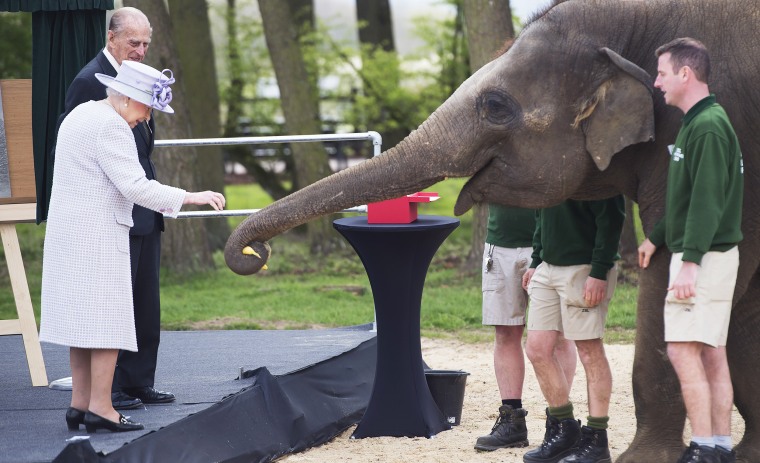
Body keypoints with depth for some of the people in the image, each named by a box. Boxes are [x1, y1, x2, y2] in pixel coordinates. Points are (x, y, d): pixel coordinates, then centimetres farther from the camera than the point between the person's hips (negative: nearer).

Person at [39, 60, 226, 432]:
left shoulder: (81, 115, 15)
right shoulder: (109, 126, -16)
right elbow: (135, 186, -22)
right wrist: (190, 197, -20)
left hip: (70, 234, 10)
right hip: (98, 235, -10)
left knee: (82, 318, 11)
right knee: (108, 319, -7)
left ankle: (80, 404, 12)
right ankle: (100, 408, -8)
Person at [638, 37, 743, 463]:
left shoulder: (708, 127, -16)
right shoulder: (695, 123, 15)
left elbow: (707, 201, -23)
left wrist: (690, 262, -26)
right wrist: (657, 237, 28)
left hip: (705, 256, -10)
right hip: (706, 256, 10)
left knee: (683, 349, -11)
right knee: (712, 353, 9)